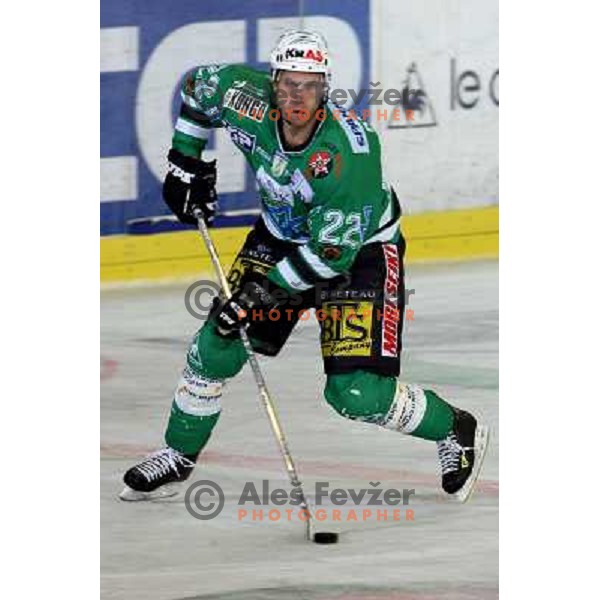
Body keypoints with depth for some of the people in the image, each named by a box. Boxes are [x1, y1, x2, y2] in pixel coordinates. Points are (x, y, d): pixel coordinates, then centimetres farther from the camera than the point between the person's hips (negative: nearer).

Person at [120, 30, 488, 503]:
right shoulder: (248, 101, -23)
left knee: (355, 392, -14)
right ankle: (178, 457, 22)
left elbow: (332, 251, -31)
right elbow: (199, 85, 3)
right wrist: (186, 161, 3)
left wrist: (265, 289, -30)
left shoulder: (349, 151, -37)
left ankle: (457, 431, 11)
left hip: (360, 247, -5)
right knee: (216, 348, 0)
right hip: (281, 235, 5)